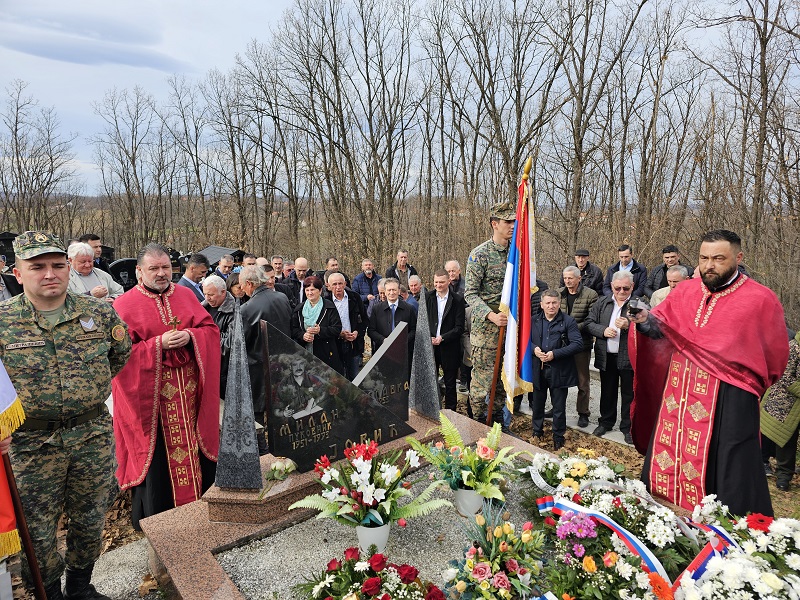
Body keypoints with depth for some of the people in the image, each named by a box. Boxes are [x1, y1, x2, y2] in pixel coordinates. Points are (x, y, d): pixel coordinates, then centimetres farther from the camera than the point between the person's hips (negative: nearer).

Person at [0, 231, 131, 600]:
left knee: (90, 519, 17)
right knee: (38, 529, 12)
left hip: (94, 435, 2)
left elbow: (122, 352, 14)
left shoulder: (99, 312, -3)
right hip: (32, 442, -2)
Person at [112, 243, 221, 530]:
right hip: (150, 394, -3)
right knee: (156, 454, 6)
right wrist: (159, 344, -20)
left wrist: (190, 337, -14)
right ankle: (154, 517, 25)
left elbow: (211, 329, 6)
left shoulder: (186, 295, 7)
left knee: (196, 446, 12)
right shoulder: (125, 305, -4)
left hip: (189, 392, 4)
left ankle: (201, 503, 31)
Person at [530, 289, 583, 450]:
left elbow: (578, 344, -13)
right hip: (538, 369, 3)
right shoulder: (534, 321, 4)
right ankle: (537, 432, 36)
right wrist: (534, 349, -11)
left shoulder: (568, 321, -7)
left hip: (559, 371, -3)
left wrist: (555, 354, -20)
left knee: (559, 407, 8)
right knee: (537, 404, 17)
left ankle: (558, 438, 23)